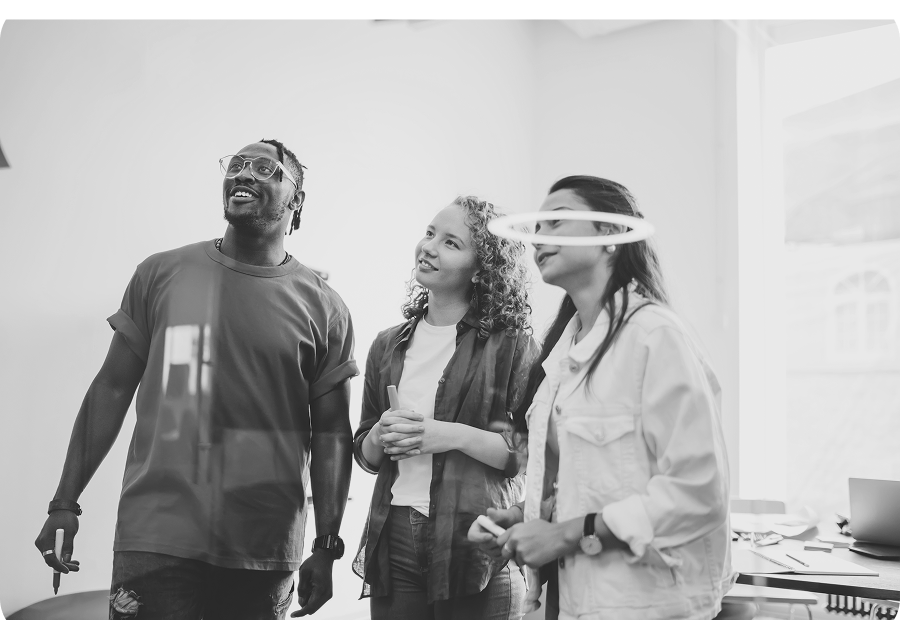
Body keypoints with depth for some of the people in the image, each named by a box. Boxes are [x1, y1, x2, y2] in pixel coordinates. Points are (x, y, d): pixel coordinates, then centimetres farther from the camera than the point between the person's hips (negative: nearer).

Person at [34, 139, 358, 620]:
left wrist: (327, 547, 1)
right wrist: (65, 503, 4)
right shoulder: (160, 274, 4)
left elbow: (331, 435, 2)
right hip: (155, 540, 0)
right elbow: (112, 389, 6)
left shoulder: (324, 308, 1)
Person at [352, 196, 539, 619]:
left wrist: (455, 435, -18)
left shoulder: (510, 344, -5)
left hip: (478, 548, -4)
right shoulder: (389, 345, 9)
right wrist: (381, 435, -6)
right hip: (394, 541, 4)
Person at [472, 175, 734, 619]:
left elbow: (697, 488, -21)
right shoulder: (565, 343, 7)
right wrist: (527, 522, -1)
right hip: (569, 592, 7)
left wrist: (566, 535, -19)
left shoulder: (653, 333, -15)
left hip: (642, 600, -7)